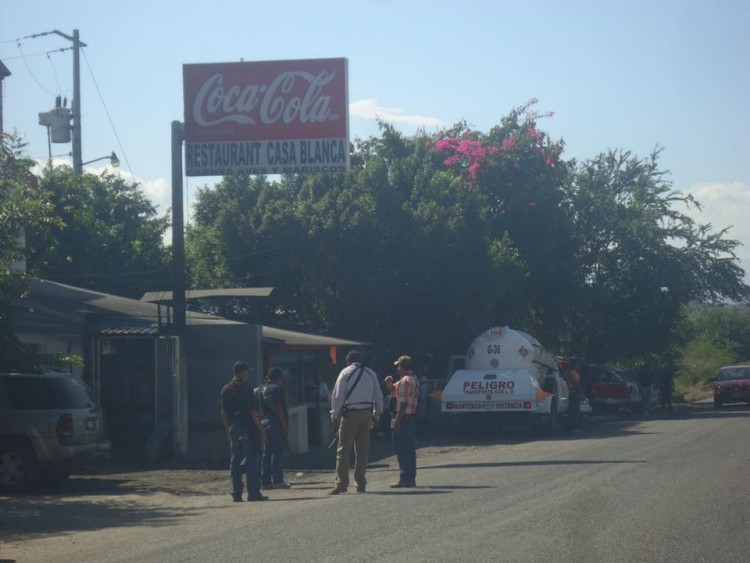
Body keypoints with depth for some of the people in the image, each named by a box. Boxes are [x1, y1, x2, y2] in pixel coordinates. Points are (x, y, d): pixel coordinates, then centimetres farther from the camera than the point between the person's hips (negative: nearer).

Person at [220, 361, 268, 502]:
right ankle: (253, 493, -2)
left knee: (235, 461, 8)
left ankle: (236, 494, 6)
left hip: (233, 428, 7)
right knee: (253, 460, -2)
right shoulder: (245, 389, -12)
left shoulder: (226, 389, 10)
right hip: (248, 427, -7)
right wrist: (261, 429, -11)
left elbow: (224, 412, 13)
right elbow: (253, 411, -15)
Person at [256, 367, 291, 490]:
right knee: (277, 452, -7)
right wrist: (284, 424, -16)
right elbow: (279, 409, -16)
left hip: (264, 422, 8)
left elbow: (258, 410, 15)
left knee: (266, 452, 9)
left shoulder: (260, 390, 15)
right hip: (275, 423, -8)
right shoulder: (276, 389, -10)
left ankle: (266, 481, 8)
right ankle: (277, 480, -10)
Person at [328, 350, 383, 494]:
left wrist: (335, 416, -2)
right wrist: (376, 416, 20)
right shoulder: (371, 374, 10)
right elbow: (378, 397, 12)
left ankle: (341, 483, -9)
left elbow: (337, 396, -7)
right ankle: (361, 484, 10)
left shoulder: (345, 373, -3)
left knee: (343, 450, -2)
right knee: (362, 450, 10)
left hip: (350, 414, -4)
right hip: (366, 414, 4)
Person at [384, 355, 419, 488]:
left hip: (404, 417, -10)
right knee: (410, 450, 13)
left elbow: (403, 403, -21)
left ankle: (404, 478, -7)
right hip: (412, 417, 10)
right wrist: (390, 385, 6)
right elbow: (395, 392, 25)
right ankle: (411, 478, 16)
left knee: (402, 450, -7)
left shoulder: (405, 381, -16)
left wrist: (397, 421, -21)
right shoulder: (413, 379, 16)